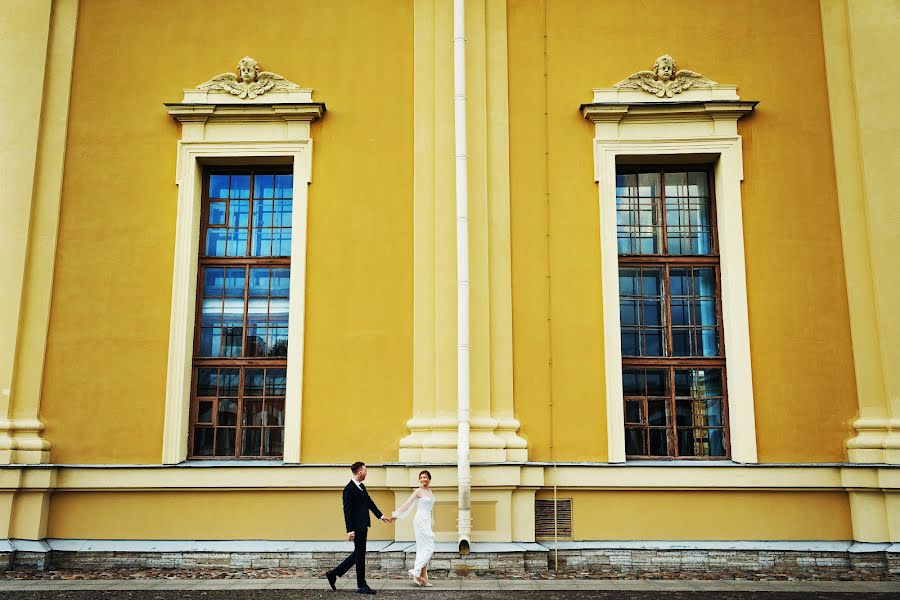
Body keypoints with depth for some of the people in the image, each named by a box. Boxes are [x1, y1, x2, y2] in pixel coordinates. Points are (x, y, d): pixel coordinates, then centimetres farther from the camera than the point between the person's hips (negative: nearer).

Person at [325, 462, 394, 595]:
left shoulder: (361, 487, 12)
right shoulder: (349, 489, -16)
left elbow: (370, 503, 20)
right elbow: (347, 511, -19)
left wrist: (381, 516, 18)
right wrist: (350, 530, -21)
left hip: (363, 526, 10)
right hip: (357, 527, -10)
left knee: (358, 554, 16)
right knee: (360, 555, 1)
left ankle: (333, 574, 23)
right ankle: (361, 586, 12)